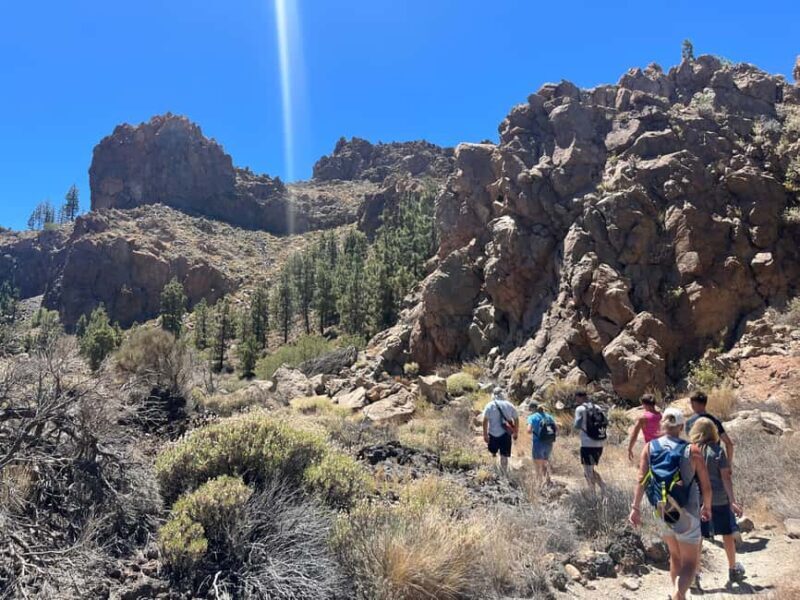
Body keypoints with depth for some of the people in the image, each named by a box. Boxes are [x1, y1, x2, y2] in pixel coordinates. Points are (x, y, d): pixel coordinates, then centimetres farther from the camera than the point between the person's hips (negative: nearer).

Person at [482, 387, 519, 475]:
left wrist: (485, 434, -7)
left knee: (493, 452, 22)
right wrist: (516, 433, 15)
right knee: (504, 456, 6)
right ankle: (504, 473, 7)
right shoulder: (510, 405, 3)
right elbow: (516, 420, 5)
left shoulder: (490, 405, -4)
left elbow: (485, 421, -10)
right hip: (505, 434, 1)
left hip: (493, 434, -1)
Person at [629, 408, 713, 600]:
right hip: (686, 514, -4)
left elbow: (642, 479, -12)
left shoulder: (649, 448, -5)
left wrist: (635, 507, -9)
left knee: (675, 556, 25)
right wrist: (707, 507, 12)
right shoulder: (692, 451, -11)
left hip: (662, 512, 4)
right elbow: (706, 486, -6)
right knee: (690, 563, 4)